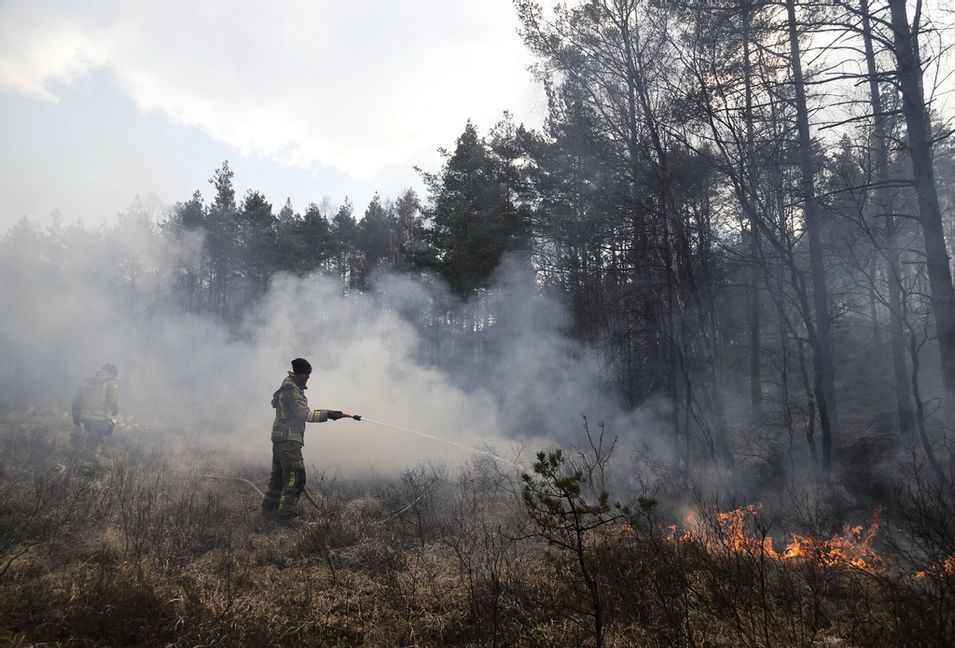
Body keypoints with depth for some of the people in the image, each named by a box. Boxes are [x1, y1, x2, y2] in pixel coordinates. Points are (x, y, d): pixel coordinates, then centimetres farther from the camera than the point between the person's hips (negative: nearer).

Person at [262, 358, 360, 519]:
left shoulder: (288, 386, 16)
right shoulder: (293, 390, -16)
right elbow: (305, 414, -21)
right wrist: (328, 414, -20)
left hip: (279, 437, 11)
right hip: (289, 439, -11)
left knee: (278, 475, 18)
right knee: (295, 476, -9)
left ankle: (269, 508, 26)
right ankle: (286, 512, -8)